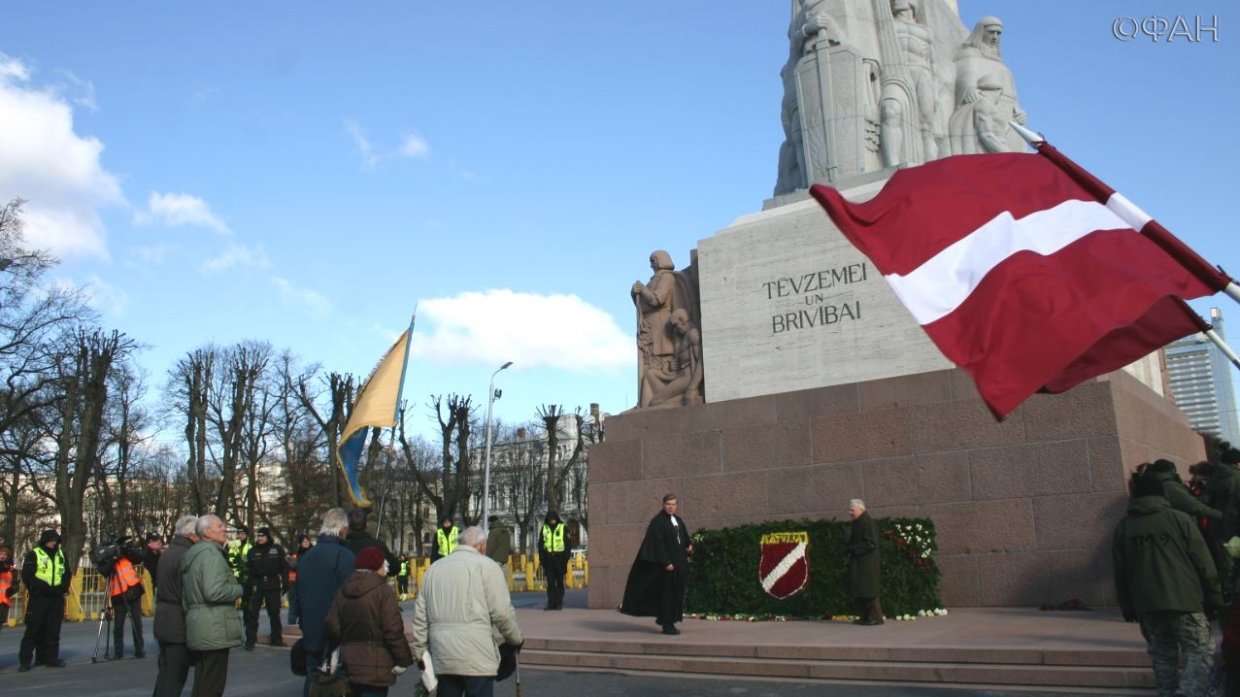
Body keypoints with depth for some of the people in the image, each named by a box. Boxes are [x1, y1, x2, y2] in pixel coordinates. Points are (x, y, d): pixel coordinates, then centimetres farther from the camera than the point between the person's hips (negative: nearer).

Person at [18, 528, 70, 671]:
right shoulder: (33, 555, -2)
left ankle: (50, 657, 12)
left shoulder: (61, 555, 14)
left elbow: (67, 574, 17)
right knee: (33, 629, -6)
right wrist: (42, 586, -21)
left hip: (56, 598, 5)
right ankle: (25, 660, 0)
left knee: (53, 630, 7)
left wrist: (63, 587, -1)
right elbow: (27, 575, -10)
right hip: (38, 597, -5)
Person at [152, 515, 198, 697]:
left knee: (165, 672, 17)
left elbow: (161, 585, 17)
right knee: (175, 676, -2)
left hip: (163, 620, 9)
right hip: (179, 623, -9)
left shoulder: (166, 553, 11)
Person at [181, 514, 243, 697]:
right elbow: (214, 591, -26)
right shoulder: (211, 553, -14)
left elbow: (186, 597, 23)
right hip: (214, 629, -10)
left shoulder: (193, 554, 18)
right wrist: (238, 589, -10)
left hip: (199, 629, 10)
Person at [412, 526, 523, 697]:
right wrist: (515, 639, 8)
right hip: (476, 656, -5)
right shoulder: (485, 565, -3)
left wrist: (421, 652, 19)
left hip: (442, 656, 6)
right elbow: (502, 612, -8)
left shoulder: (434, 568, 14)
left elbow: (420, 616, 13)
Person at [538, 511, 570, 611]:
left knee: (559, 582, 2)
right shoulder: (544, 528, 9)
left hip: (559, 558, -2)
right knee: (550, 582, 2)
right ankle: (551, 603, 5)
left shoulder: (563, 528, 1)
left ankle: (559, 603, 7)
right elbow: (540, 544, 12)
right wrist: (541, 558, 3)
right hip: (548, 558, 2)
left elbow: (568, 544, 1)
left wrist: (566, 559, -6)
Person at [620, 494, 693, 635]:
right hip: (665, 564, -8)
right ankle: (666, 625, 6)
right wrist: (666, 562, -21)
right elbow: (657, 544, -16)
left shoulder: (678, 520, 12)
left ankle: (670, 622, 23)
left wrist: (689, 545, 5)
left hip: (679, 564, 8)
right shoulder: (658, 522, -11)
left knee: (677, 593, 11)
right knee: (666, 593, -2)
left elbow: (685, 537, 24)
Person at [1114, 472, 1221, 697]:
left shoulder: (1123, 527, 8)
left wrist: (1128, 609, 16)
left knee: (1162, 656, 14)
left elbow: (1120, 574, 9)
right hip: (1185, 601, -3)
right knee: (1200, 652, 1)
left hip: (1146, 605, 3)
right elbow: (1204, 565, -1)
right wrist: (1214, 598, 7)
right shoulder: (1179, 519, -1)